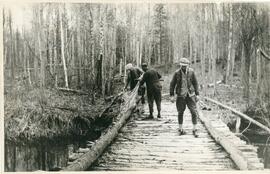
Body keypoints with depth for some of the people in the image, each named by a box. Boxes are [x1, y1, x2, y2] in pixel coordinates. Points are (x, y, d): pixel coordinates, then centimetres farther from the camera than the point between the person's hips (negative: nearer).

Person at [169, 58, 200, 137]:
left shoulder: (191, 72, -2)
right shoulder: (177, 73, -4)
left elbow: (195, 83, 6)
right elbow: (172, 84, 3)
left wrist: (197, 94, 2)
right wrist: (172, 95, -2)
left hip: (190, 95, 0)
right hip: (180, 95, 0)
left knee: (194, 112, -4)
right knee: (180, 112, 7)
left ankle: (195, 130, 5)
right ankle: (180, 129, 21)